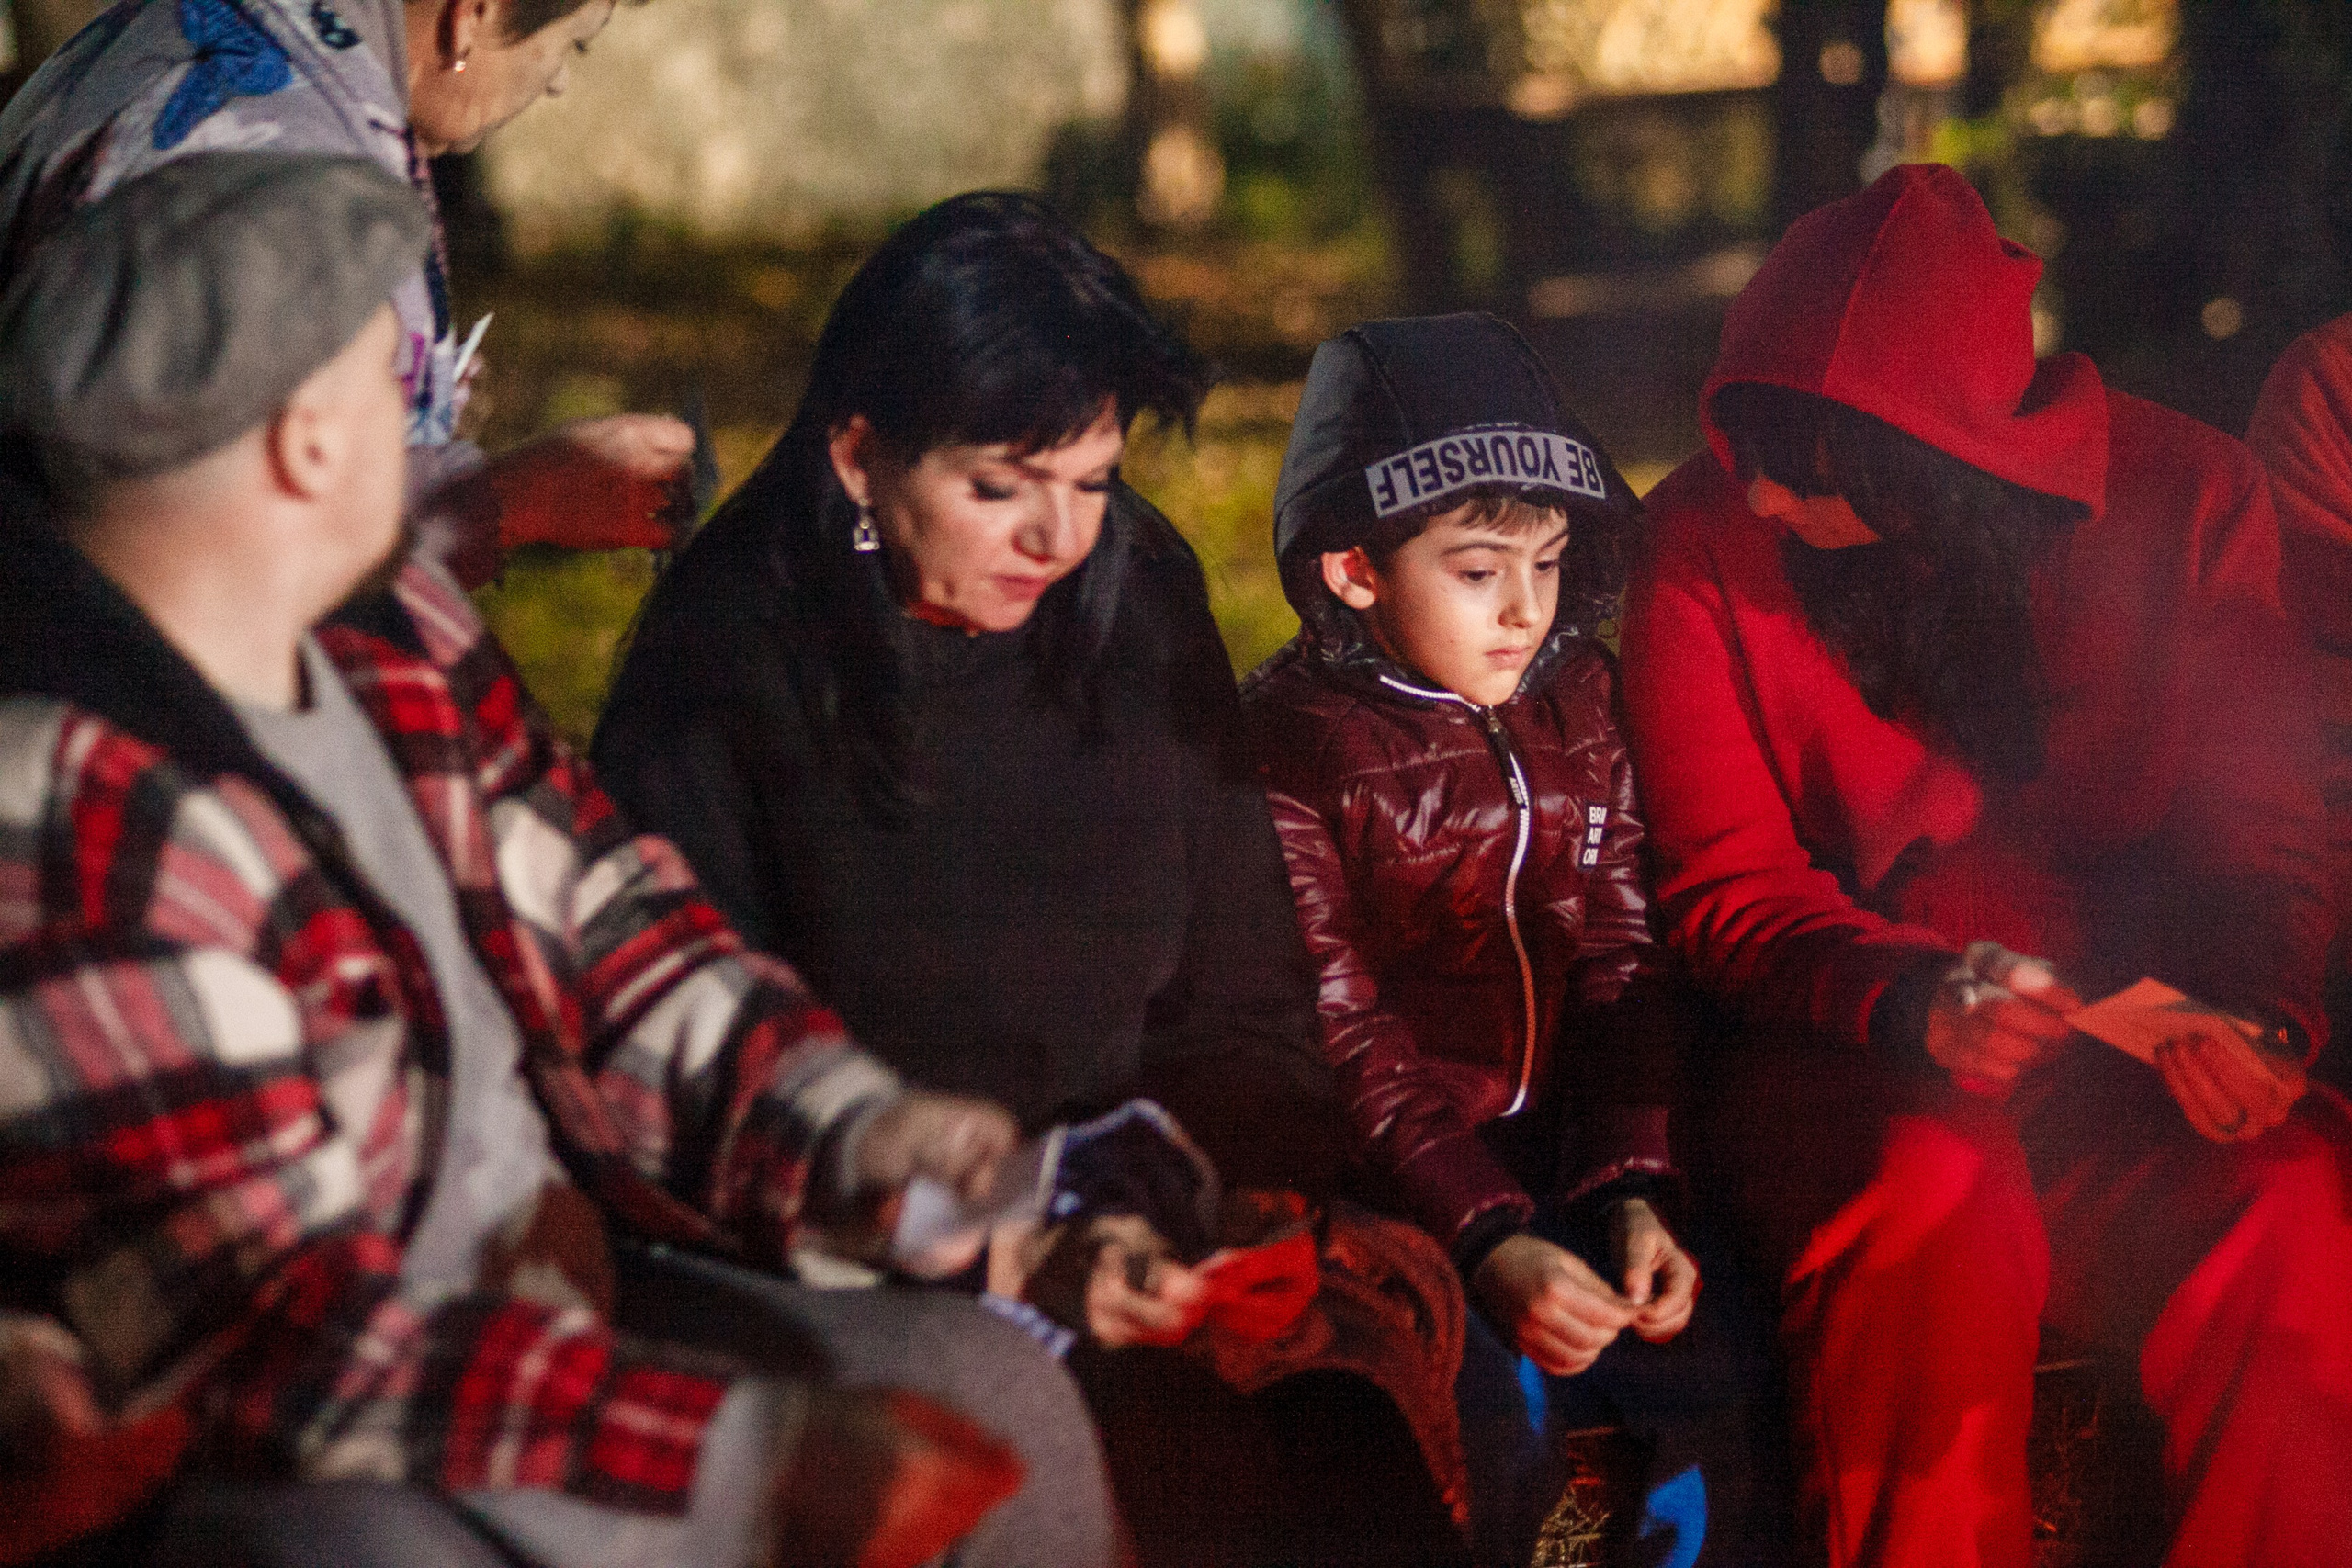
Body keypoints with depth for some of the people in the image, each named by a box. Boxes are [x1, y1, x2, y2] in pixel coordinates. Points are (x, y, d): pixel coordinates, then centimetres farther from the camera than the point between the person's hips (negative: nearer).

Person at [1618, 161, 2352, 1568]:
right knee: (1935, 1204, -35)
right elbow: (1727, 884, -4)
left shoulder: (2188, 499, -1)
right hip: (1846, 1047, -1)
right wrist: (1914, 999, -25)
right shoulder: (1705, 543, -3)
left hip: (2128, 1038, 1)